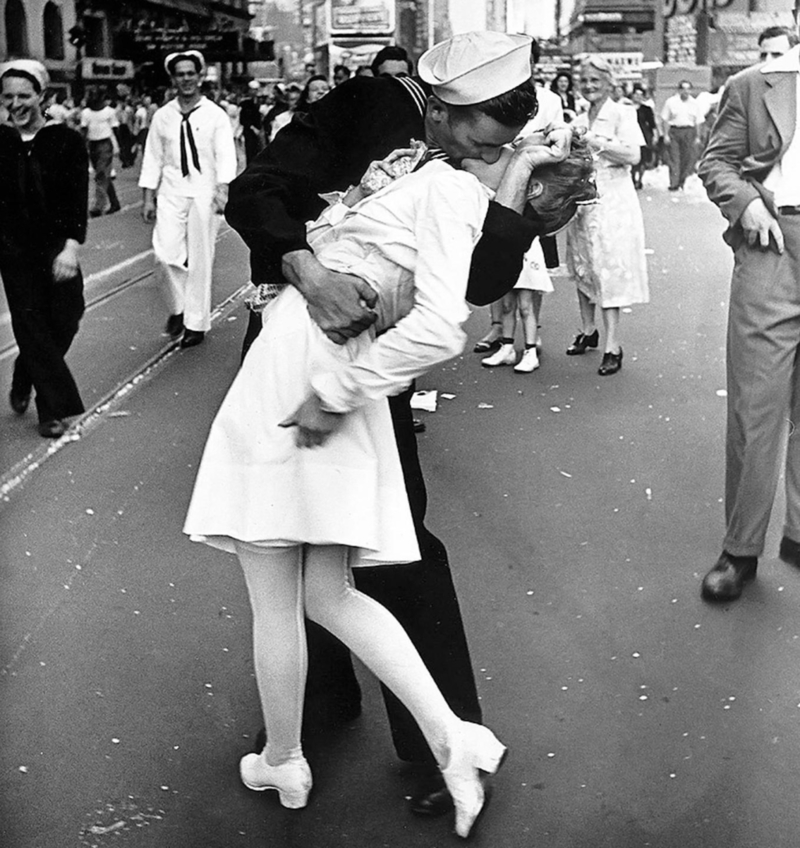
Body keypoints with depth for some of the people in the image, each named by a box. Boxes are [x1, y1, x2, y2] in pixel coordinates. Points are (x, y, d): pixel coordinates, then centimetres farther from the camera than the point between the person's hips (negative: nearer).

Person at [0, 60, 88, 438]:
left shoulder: (66, 140, -4)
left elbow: (78, 197, -10)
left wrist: (71, 245, -20)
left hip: (56, 247, -1)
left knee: (64, 321, 3)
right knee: (31, 325, 1)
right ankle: (54, 408, 10)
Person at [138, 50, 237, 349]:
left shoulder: (215, 115, 0)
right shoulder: (162, 116, 8)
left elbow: (226, 156, -7)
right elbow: (153, 158, 10)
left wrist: (222, 189, -22)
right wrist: (148, 198, 5)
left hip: (204, 193, -2)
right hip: (172, 192, 2)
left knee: (200, 259, 2)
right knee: (166, 251, -11)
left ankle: (196, 323, 14)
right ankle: (178, 307, 14)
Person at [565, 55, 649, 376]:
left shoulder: (621, 114, -3)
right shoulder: (578, 120, 14)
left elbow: (633, 156, -14)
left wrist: (596, 141, -19)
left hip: (611, 201, -6)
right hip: (581, 199, 6)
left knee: (608, 270, -9)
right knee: (582, 268, 10)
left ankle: (613, 346, -8)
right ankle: (588, 330, 25)